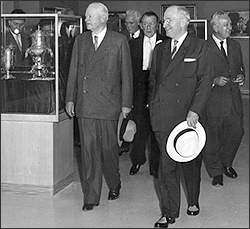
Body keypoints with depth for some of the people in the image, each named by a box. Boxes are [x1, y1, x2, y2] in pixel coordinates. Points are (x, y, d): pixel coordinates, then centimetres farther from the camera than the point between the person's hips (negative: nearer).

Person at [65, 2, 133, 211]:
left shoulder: (119, 41, 1)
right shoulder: (80, 40, 12)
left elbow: (126, 74, 1)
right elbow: (74, 71, 13)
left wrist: (126, 103, -1)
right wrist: (70, 98, 7)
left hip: (108, 104, -2)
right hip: (85, 103, 3)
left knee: (108, 147, 4)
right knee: (88, 149, 2)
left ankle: (114, 184, 30)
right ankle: (91, 196, 9)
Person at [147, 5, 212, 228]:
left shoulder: (199, 47, 0)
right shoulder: (160, 49, 15)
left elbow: (205, 81, -6)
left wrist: (195, 110, -15)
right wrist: (153, 105, 8)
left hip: (187, 115, -3)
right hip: (163, 116, 3)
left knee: (191, 162, 12)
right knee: (167, 165, 1)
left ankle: (193, 201, 35)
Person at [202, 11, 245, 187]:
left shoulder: (235, 45, 12)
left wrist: (241, 76, 2)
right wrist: (214, 80, -18)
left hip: (234, 99, 5)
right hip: (213, 100, -5)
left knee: (236, 133, 10)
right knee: (213, 138, 3)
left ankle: (226, 163, 35)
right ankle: (216, 172, 21)